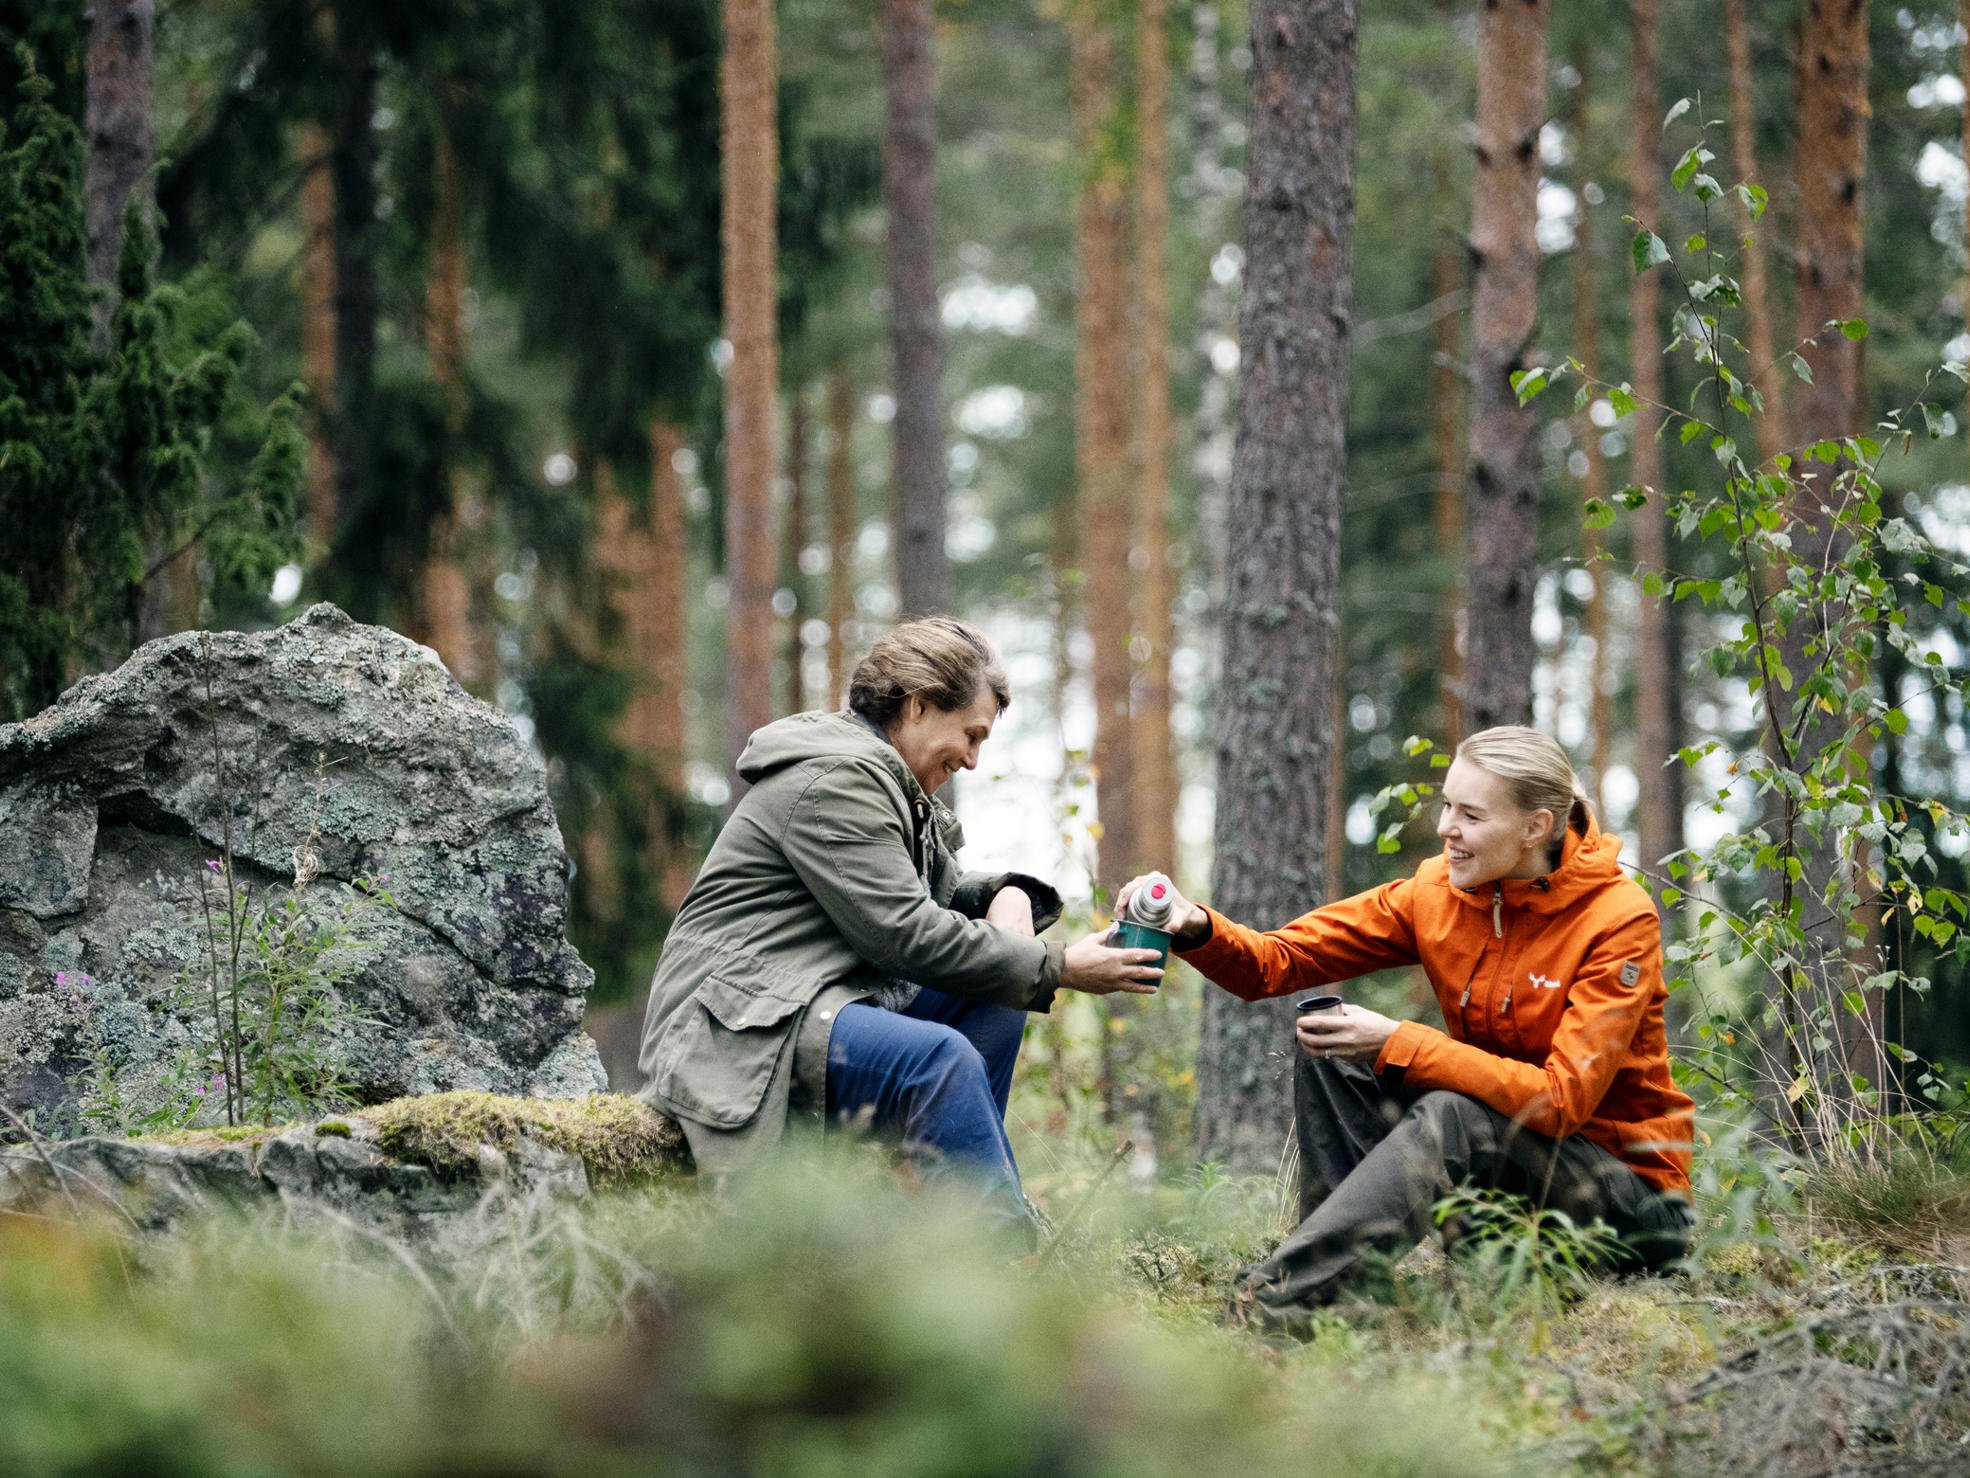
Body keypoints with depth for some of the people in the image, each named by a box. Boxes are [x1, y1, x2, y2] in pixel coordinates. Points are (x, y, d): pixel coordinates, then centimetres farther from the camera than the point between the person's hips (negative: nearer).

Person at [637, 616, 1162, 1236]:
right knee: (939, 1056, -31)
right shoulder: (836, 779, -14)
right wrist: (1059, 967, -16)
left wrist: (1006, 896, 3)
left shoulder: (893, 784, 19)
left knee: (994, 1002, 8)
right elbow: (906, 932, -19)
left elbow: (943, 888, 29)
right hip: (739, 1034, -11)